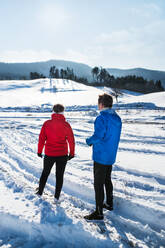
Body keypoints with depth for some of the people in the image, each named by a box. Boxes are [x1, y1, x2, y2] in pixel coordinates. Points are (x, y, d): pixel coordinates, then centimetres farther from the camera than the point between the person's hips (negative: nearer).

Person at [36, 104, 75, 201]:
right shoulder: (66, 125, -9)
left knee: (45, 172, 23)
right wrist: (72, 153, 7)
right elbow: (71, 140, -5)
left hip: (49, 154, 1)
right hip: (62, 155, -1)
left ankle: (40, 191, 37)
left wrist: (39, 151, 10)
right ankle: (57, 196, 20)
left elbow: (41, 138, -2)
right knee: (60, 175, 13)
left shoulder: (47, 124, -7)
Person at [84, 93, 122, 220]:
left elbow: (98, 136, -26)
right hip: (111, 155, 9)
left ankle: (99, 212, 8)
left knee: (98, 183, 0)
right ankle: (109, 204, 39)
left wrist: (89, 141, -6)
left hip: (100, 156, -9)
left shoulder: (102, 118, -19)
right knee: (107, 180, 24)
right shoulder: (117, 118, 8)